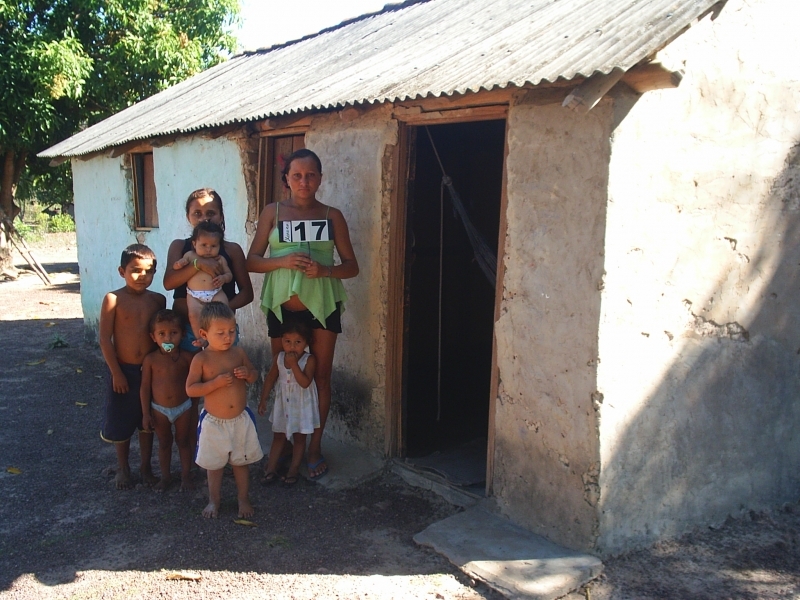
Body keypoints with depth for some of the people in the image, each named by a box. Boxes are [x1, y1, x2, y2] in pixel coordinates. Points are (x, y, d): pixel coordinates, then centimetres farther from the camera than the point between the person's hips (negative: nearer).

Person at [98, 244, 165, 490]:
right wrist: (116, 373, -13)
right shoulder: (114, 299, -12)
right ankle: (123, 468, 31)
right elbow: (105, 339, -12)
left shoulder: (158, 300, -2)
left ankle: (146, 466, 32)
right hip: (123, 370, -3)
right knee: (121, 422, 12)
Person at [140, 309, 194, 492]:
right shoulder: (151, 359, -12)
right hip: (159, 409, 0)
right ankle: (165, 476, 33)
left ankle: (186, 476, 29)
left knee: (183, 442, 14)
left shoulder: (186, 357, -12)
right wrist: (146, 413, -6)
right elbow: (145, 387, -6)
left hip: (183, 407, 0)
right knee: (164, 443, 16)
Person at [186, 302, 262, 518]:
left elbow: (254, 376, 7)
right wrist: (216, 382, -27)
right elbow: (190, 389, -17)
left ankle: (244, 499, 33)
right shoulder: (201, 359, -14)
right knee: (214, 464, 15)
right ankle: (214, 501, 35)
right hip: (214, 422, -2)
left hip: (241, 419, 2)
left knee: (241, 462, 16)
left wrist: (247, 374, -16)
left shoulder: (238, 353, -5)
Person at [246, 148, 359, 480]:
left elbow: (351, 266, 2)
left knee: (320, 376, 6)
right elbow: (252, 261, -1)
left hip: (322, 306, 0)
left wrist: (325, 269, -17)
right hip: (282, 306, 0)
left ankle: (314, 446, 20)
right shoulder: (272, 212, 1)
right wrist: (283, 260, -19)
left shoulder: (332, 215, 2)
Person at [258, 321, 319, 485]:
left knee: (299, 437, 8)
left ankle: (293, 470, 18)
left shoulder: (309, 360, -18)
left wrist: (294, 364, -31)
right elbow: (270, 379, 4)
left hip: (302, 404, -4)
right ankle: (271, 469, 18)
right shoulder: (278, 358, -5)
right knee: (278, 436, 12)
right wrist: (263, 400, 5)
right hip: (283, 403, 4)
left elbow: (305, 383, -28)